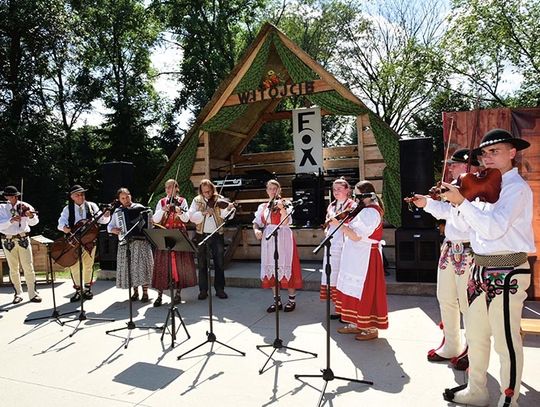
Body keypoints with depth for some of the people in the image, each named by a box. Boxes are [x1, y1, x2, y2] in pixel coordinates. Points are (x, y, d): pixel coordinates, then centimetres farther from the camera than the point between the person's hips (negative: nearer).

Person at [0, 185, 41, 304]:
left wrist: (31, 216, -30)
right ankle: (18, 294, 21)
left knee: (28, 268, -3)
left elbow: (33, 223, -9)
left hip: (23, 239, -1)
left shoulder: (24, 206, 1)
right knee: (13, 269, 9)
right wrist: (11, 220, -27)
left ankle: (32, 294, 3)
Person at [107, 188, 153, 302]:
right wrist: (113, 230, -2)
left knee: (142, 264, -7)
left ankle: (145, 292, 1)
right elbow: (109, 226, 18)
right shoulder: (117, 212, 13)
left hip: (141, 241, -3)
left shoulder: (139, 207, 5)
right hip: (125, 243, 3)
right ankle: (135, 291, 17)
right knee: (130, 267, 3)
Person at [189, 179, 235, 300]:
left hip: (217, 235, 0)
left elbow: (226, 215, -13)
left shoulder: (220, 200, -1)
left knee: (219, 263, 5)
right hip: (201, 235, 1)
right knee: (202, 264, 7)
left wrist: (228, 209, -33)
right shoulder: (197, 200, 2)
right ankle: (203, 290, 18)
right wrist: (204, 213, -22)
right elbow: (192, 216, -8)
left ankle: (220, 289, 18)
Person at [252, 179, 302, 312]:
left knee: (286, 267, -2)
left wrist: (282, 209, -27)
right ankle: (277, 300, 17)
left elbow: (284, 223, -14)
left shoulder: (285, 204, -1)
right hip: (268, 240, 5)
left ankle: (292, 300, 12)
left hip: (283, 240, -4)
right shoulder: (262, 207, 12)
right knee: (271, 269, 6)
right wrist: (256, 230, -7)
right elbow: (256, 222, 14)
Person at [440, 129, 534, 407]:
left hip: (507, 274, -8)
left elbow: (494, 227, -27)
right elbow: (472, 226, 11)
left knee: (506, 342, 4)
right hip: (481, 269, 8)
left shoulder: (517, 188, -13)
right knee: (475, 336, 18)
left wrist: (461, 201, -26)